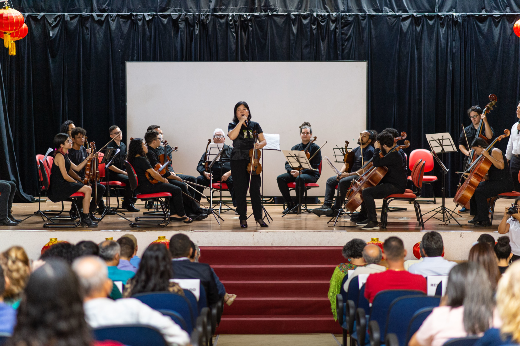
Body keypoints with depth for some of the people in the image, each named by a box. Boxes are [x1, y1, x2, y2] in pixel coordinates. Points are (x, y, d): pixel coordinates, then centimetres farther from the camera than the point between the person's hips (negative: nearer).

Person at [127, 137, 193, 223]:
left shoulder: (134, 159, 11)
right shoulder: (141, 160, -21)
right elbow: (153, 174, -19)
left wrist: (162, 179, 9)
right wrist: (163, 180, -2)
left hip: (142, 186, 11)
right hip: (147, 187, -11)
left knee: (173, 188, 20)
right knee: (177, 190, -6)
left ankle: (173, 214, 15)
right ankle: (181, 215, 7)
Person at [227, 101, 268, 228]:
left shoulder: (255, 125, 13)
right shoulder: (233, 125, 7)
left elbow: (264, 141, 13)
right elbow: (232, 136, -15)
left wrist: (259, 145, -9)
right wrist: (241, 122, -12)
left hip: (253, 160, 1)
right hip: (238, 161, -1)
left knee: (255, 190, -3)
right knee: (240, 190, 0)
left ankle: (258, 217, 4)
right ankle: (243, 218, 7)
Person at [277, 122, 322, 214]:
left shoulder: (315, 148, -1)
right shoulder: (295, 148, 13)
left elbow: (314, 167, -9)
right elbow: (287, 164, 9)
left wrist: (301, 172, -23)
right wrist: (291, 171, -15)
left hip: (311, 175, -5)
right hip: (295, 173, 5)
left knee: (300, 178, -39)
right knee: (280, 178, -21)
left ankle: (297, 205, -24)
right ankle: (290, 205, -16)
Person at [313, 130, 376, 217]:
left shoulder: (369, 151, -10)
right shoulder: (356, 149, 17)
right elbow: (346, 163, 18)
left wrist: (349, 174, -24)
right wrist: (340, 173, -3)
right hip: (350, 175, 9)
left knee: (342, 182, -32)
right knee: (330, 180, -4)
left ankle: (336, 208, -23)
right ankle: (327, 206, -14)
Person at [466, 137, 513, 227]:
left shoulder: (495, 151, -11)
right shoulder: (484, 155, 17)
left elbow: (501, 166, -28)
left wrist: (488, 156, -25)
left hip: (504, 183, -10)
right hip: (493, 182, 10)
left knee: (479, 191, -25)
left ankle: (485, 221, -19)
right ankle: (477, 216, 10)